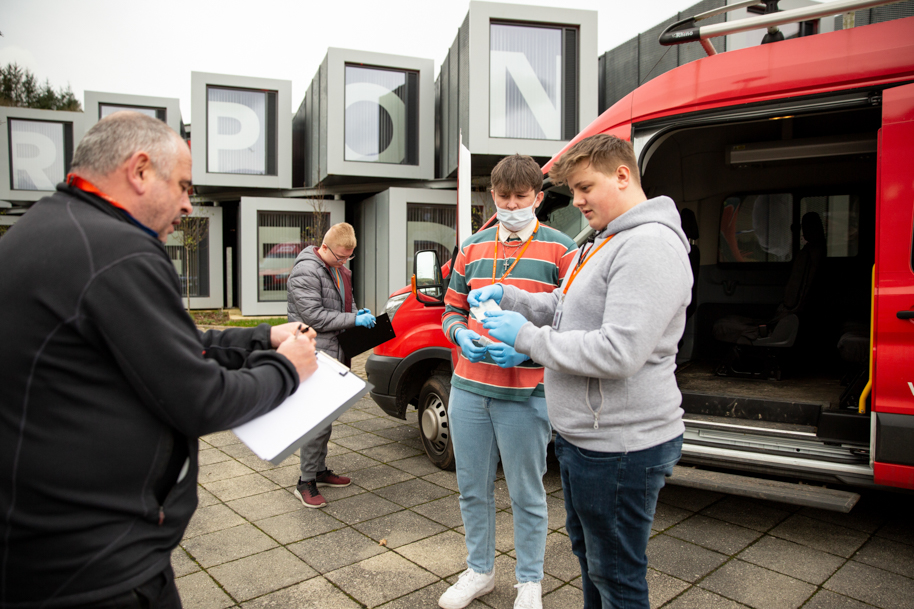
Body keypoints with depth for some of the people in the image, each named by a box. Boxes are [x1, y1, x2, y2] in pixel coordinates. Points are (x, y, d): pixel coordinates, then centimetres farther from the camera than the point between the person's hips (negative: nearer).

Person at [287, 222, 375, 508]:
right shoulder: (306, 272, -15)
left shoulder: (341, 269, 15)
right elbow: (314, 316, -19)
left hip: (335, 353, 9)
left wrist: (358, 312, 7)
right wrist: (354, 319, -17)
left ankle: (320, 470, 29)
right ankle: (306, 482, 2)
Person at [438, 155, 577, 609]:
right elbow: (451, 310, 16)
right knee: (472, 488, 16)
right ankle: (479, 571, 38)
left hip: (526, 395, -4)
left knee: (526, 494, 10)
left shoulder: (560, 251, -2)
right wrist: (463, 336, -6)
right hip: (468, 388, 5)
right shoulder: (472, 248, 11)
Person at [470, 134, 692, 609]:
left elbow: (618, 353, -30)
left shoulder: (650, 245, -22)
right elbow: (564, 308, 19)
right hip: (582, 437, 10)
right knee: (587, 550, 27)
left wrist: (525, 337, -22)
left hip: (619, 448, -10)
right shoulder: (604, 242, 12)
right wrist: (506, 296, 4)